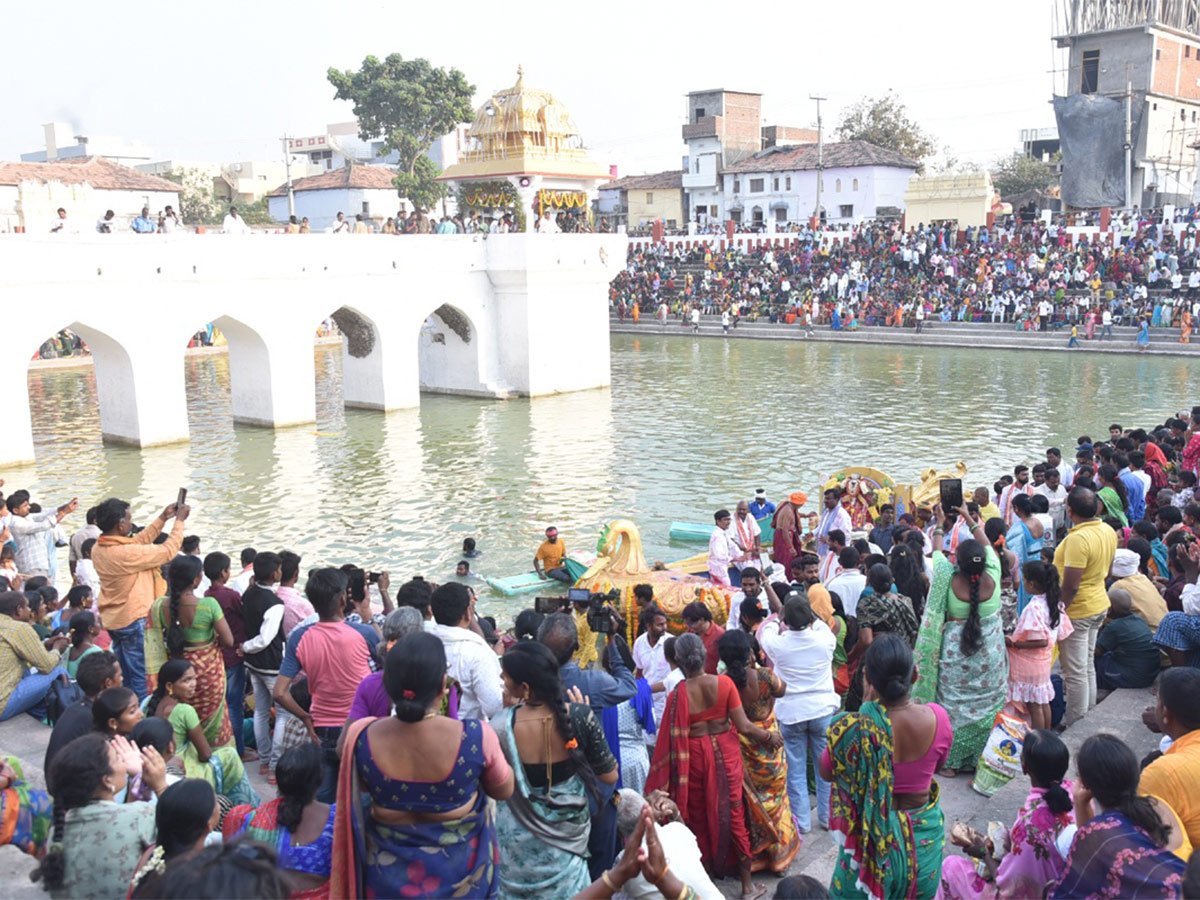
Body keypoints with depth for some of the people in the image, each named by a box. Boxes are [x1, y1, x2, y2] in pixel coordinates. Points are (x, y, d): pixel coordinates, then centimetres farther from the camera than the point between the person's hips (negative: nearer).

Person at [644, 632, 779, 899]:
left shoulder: (678, 695, -18)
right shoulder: (723, 683, -14)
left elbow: (675, 740, -13)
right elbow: (744, 726, -10)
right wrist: (770, 736, 8)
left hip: (695, 758, -1)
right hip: (725, 753, 2)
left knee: (699, 819, 17)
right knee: (733, 814, 14)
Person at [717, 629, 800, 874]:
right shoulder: (764, 676, -22)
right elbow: (782, 690, 0)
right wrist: (758, 667, 6)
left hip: (739, 751, 1)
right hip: (768, 750, -1)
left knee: (744, 802, 18)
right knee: (774, 799, 19)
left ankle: (746, 859, 29)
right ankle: (779, 856, 32)